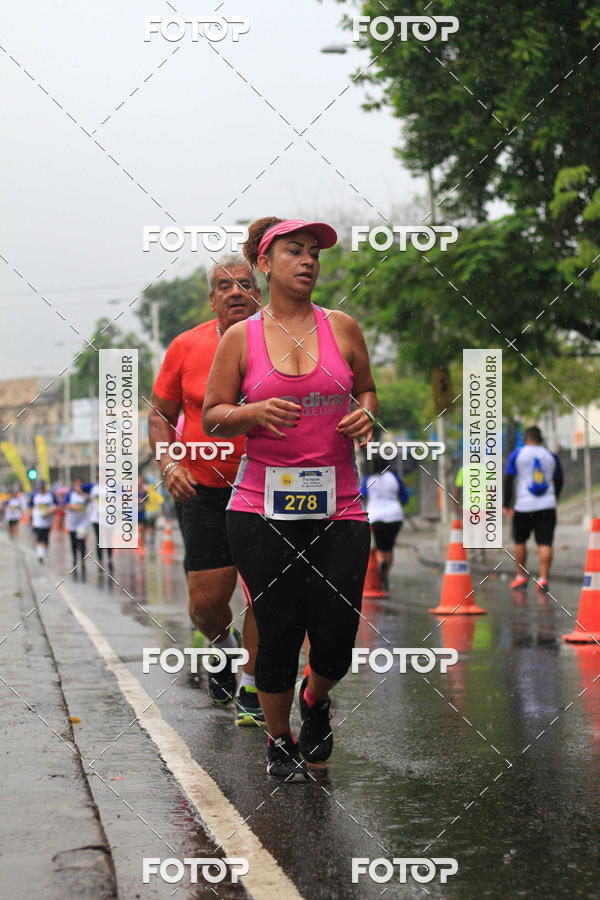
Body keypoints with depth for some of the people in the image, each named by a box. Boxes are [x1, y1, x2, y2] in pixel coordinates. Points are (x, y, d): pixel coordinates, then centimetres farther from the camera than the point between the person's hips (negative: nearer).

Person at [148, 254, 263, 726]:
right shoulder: (186, 347, -1)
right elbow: (160, 413, 9)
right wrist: (169, 464, -6)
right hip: (203, 487, 1)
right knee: (207, 600, -1)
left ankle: (250, 691, 13)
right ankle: (223, 645, 35)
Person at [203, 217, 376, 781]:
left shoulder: (341, 327, 7)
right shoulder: (241, 338, 3)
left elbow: (366, 389, 21)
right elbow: (212, 417, 6)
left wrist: (365, 414, -2)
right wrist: (255, 413, -14)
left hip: (338, 507, 1)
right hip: (262, 507, -1)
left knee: (336, 639, -3)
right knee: (279, 631, -1)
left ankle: (315, 699, 33)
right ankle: (278, 740, 23)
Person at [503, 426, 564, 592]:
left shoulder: (517, 454, 1)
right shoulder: (551, 456, 8)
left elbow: (508, 480, -3)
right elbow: (559, 482, 15)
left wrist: (507, 505, 2)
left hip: (524, 505, -1)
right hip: (547, 506, 2)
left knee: (520, 542, 13)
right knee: (545, 543, -2)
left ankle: (521, 577, 19)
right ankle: (543, 578, -10)